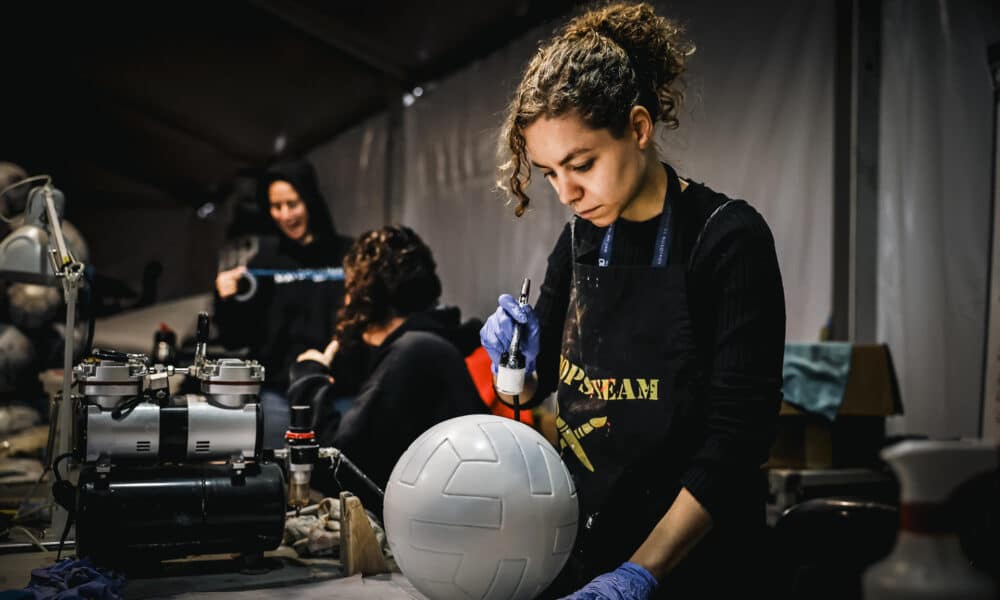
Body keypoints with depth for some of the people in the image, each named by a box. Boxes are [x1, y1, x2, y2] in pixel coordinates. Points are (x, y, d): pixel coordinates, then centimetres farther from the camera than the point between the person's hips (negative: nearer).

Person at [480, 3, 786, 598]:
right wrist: (518, 359, -9)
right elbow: (535, 386, 13)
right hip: (583, 537, 6)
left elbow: (738, 437, -21)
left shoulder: (727, 238, -16)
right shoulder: (581, 241, 1)